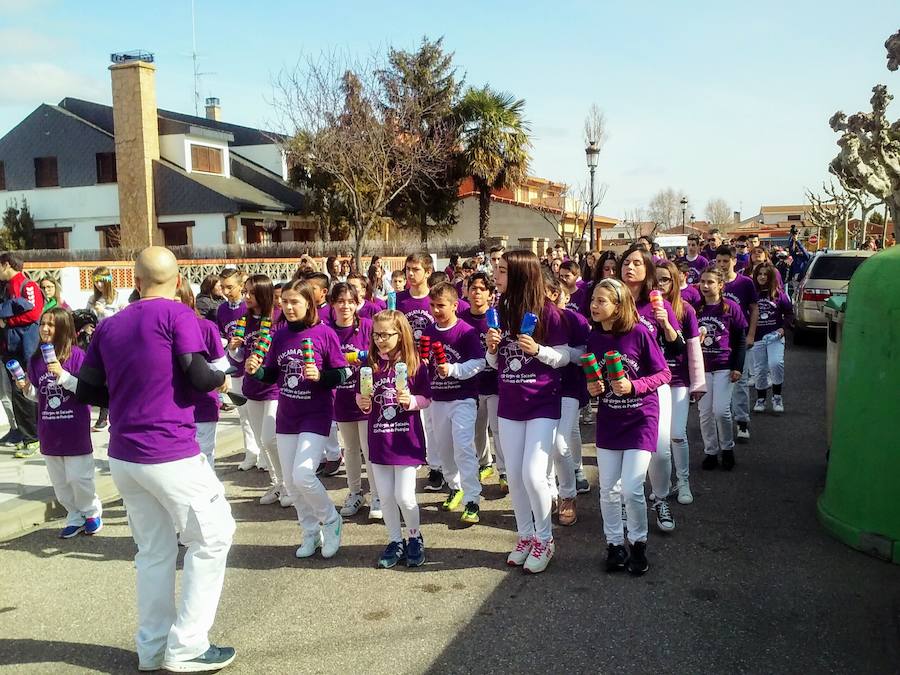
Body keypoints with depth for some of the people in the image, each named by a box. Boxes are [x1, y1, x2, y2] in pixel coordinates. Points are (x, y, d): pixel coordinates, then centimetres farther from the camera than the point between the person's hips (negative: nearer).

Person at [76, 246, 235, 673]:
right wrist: (221, 379, 5)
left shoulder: (109, 325, 10)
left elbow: (86, 391, 11)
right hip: (170, 453, -6)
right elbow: (198, 377, -16)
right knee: (212, 537, 7)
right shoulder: (176, 314, -8)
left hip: (122, 457, 7)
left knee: (153, 550, 17)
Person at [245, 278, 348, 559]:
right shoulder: (280, 336, 4)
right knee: (289, 481, 9)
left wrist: (320, 376, -26)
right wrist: (255, 370, -11)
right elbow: (272, 375, 9)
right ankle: (311, 533, 28)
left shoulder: (324, 333, -11)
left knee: (303, 475, -16)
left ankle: (332, 521, 11)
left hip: (316, 415, -6)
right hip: (286, 416, 6)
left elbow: (343, 373, -9)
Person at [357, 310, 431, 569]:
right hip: (378, 440, 3)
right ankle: (395, 542, 27)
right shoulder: (370, 365, 1)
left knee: (404, 497, -4)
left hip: (407, 440, -3)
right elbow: (361, 398, 10)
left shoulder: (415, 365, -7)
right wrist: (363, 403, -12)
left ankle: (415, 537, 23)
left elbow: (427, 399, -1)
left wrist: (411, 400, -20)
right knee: (385, 497, 8)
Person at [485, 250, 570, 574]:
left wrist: (537, 350, -23)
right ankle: (525, 535, 27)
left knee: (533, 475, -10)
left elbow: (563, 357, -7)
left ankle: (545, 539, 12)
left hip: (542, 404, -5)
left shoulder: (547, 312, -11)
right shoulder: (500, 311, 3)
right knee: (514, 476, 9)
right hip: (510, 405, 5)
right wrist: (492, 348, -10)